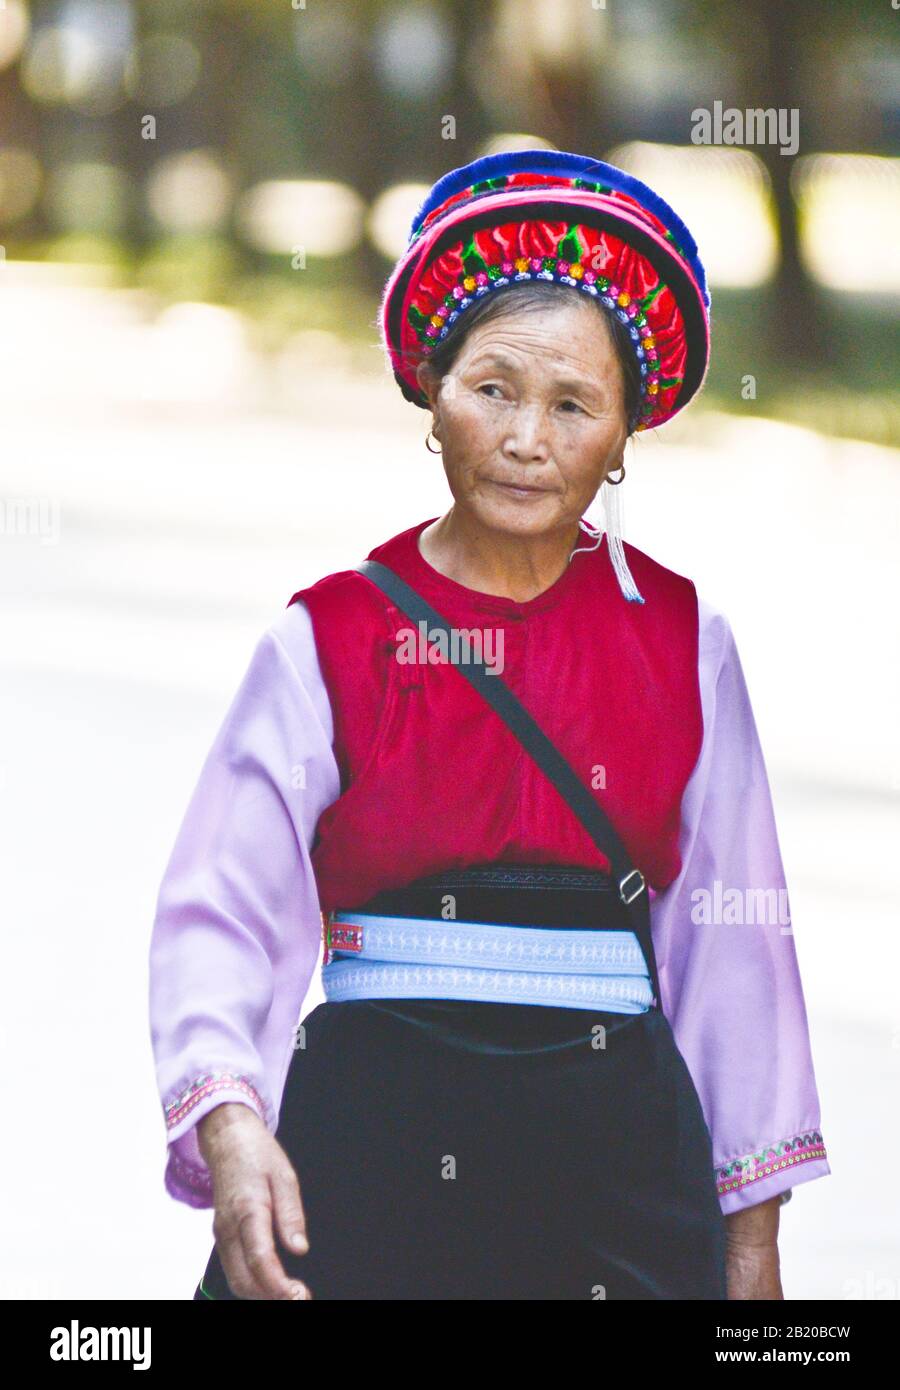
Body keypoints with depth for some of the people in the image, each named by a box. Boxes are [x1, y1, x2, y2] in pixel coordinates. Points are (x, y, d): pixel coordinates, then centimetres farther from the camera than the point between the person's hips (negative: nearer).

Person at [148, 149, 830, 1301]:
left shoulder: (683, 646, 7)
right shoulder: (328, 639, 2)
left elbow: (734, 940, 8)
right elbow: (218, 913, -7)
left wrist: (753, 1231, 6)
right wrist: (228, 1125, -24)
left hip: (615, 1152, 2)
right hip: (370, 1145, -1)